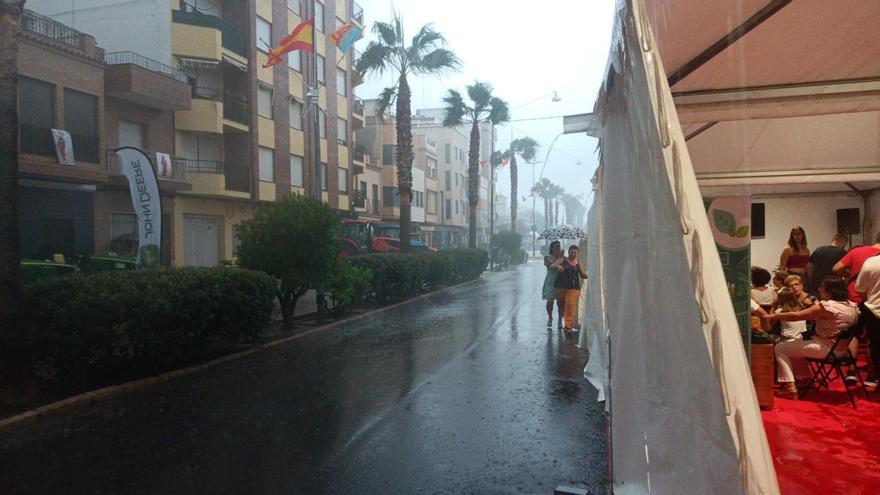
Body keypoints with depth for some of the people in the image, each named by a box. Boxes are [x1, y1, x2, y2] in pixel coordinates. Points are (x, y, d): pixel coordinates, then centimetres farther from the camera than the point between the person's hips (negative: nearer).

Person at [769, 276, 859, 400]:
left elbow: (795, 316, -20)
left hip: (827, 349, -9)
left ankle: (790, 388, -6)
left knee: (780, 348, -1)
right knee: (794, 344, 27)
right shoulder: (852, 306, 4)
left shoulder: (826, 306, -20)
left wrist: (775, 316, -4)